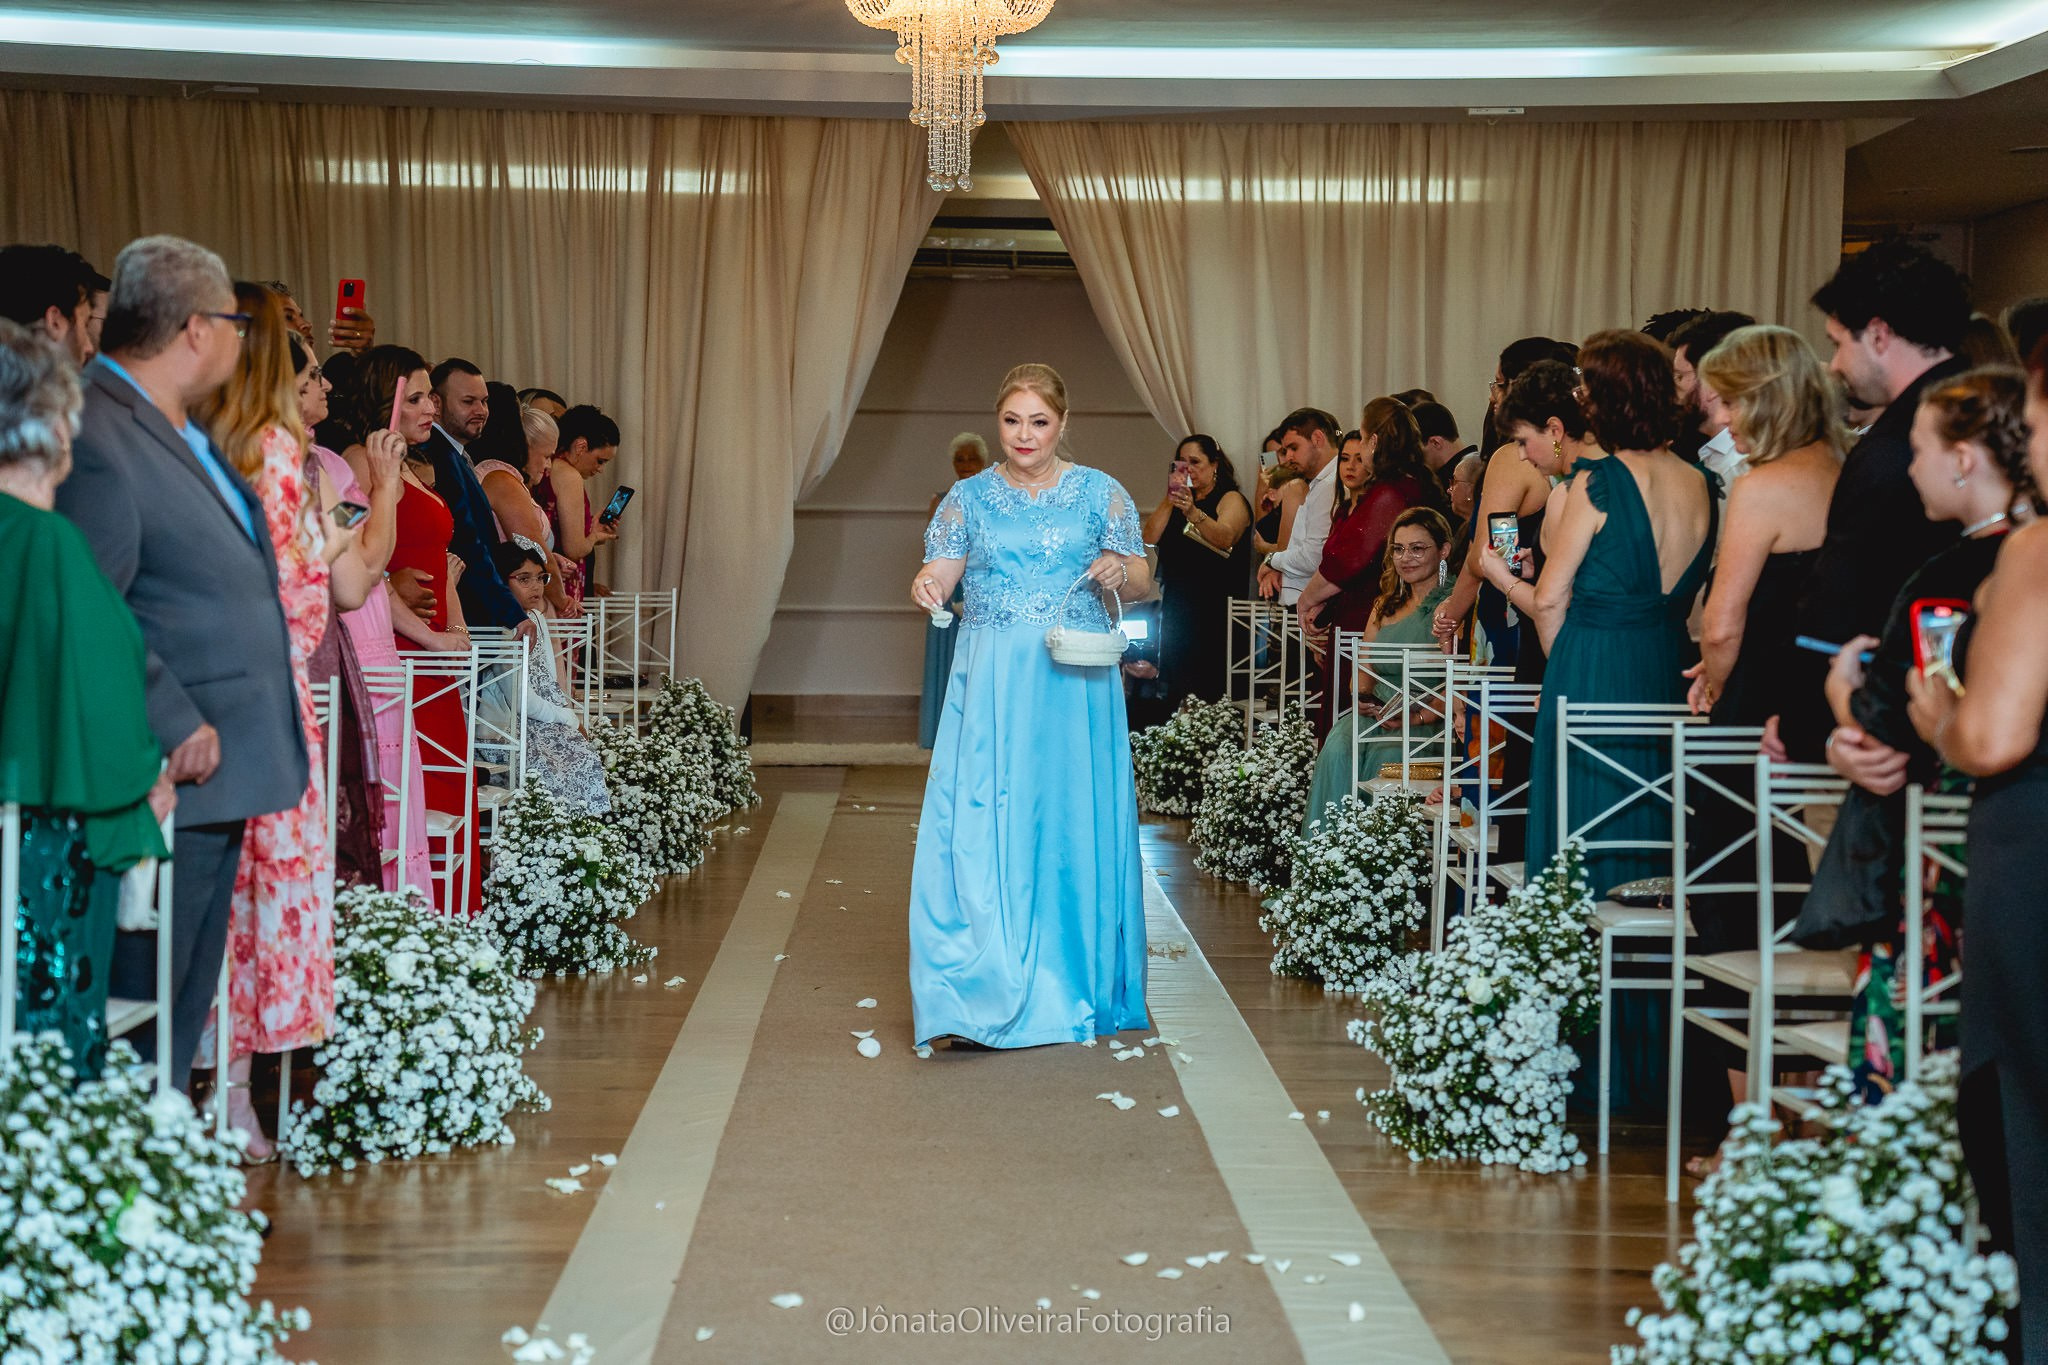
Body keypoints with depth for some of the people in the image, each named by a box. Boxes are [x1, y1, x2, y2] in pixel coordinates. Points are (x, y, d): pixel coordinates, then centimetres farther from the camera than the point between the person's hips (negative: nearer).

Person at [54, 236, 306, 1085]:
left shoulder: (181, 431, 16)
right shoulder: (94, 437, -17)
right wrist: (178, 728, -20)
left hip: (218, 773, 10)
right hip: (168, 784, -10)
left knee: (185, 1011, 16)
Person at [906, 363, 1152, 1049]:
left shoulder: (1100, 493, 6)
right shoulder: (969, 497, 9)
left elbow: (1141, 586, 6)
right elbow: (939, 575, 2)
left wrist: (1120, 569, -17)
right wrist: (926, 588, -21)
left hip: (1075, 679, -1)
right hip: (990, 681, 1)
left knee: (1071, 822, 0)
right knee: (981, 826, -7)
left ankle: (1073, 985, 11)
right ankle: (986, 992, -4)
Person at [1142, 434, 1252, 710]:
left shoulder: (1231, 499, -1)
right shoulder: (1177, 502, 18)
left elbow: (1224, 537, -22)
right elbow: (1150, 538, 5)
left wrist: (1192, 512, -39)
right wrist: (1169, 500, -6)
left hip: (1214, 614, -6)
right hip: (1177, 612, 6)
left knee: (1208, 692, -13)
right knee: (1176, 692, 4)